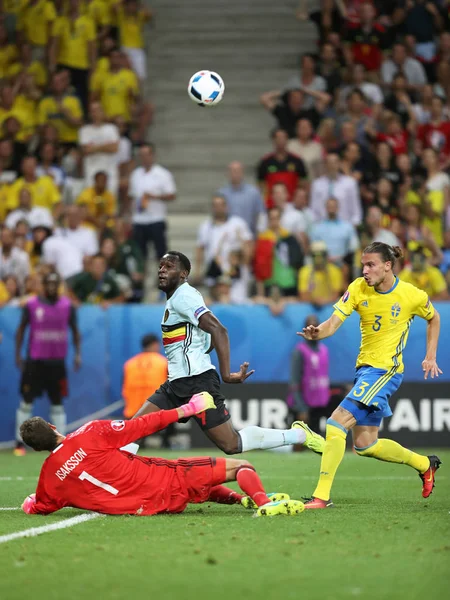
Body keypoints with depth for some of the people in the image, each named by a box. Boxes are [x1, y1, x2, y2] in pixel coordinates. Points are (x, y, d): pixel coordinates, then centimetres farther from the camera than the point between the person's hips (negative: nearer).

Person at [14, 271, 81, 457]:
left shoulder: (67, 305, 2)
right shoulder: (32, 305, -2)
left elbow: (74, 330, 10)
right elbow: (21, 329, 5)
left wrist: (77, 353, 0)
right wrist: (18, 354, 0)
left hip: (57, 362, 1)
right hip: (34, 361, -1)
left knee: (57, 403, 6)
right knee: (26, 402, 1)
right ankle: (19, 443, 7)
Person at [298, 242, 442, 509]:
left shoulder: (413, 296, -10)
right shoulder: (358, 289, -2)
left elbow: (434, 318, 11)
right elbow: (333, 323, -10)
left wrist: (431, 357, 7)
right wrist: (317, 333, -32)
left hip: (386, 369, -6)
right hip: (365, 367, 6)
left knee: (337, 424, -19)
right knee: (365, 444, 11)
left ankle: (322, 495, -17)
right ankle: (424, 464, 33)